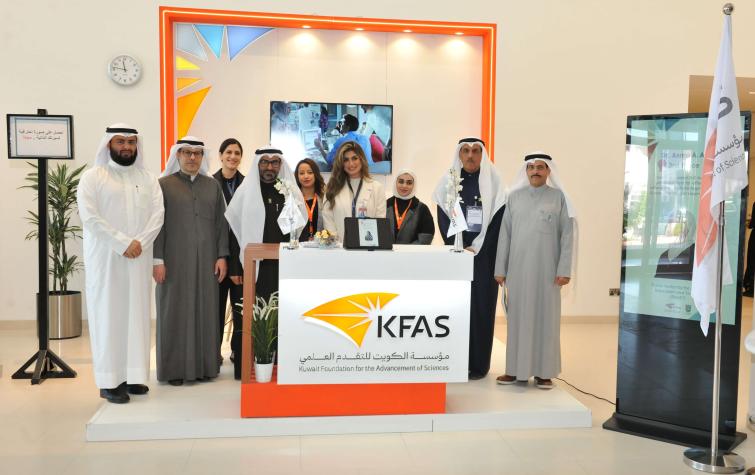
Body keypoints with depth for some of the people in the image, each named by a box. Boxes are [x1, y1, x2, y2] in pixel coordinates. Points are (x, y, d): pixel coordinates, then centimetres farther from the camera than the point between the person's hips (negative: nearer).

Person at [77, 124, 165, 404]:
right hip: (105, 258, -3)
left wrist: (140, 242, -13)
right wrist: (123, 243, -16)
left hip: (139, 257, 3)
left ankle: (132, 375, 11)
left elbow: (157, 214, 2)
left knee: (136, 313, 4)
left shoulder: (147, 178, 11)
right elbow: (89, 216, -10)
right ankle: (109, 380, 3)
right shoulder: (93, 176, 1)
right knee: (108, 314, -1)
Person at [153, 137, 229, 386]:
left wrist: (222, 256, 2)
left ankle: (204, 365, 15)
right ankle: (174, 368, 12)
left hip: (206, 262, 3)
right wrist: (157, 260, -8)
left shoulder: (213, 186, 11)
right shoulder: (164, 185, 2)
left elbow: (221, 223, 9)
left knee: (205, 310, 5)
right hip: (174, 261, -3)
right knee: (175, 311, 3)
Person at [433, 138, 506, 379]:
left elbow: (498, 221, -3)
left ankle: (478, 364, 6)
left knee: (481, 305, -2)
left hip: (484, 254, -1)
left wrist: (476, 248, -11)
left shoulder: (493, 183, 4)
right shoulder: (448, 182, 9)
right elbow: (443, 218, 3)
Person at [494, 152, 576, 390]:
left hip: (547, 269, -2)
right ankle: (516, 369, 13)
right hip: (518, 268, 2)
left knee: (546, 318, 3)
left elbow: (567, 234, -1)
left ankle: (544, 372, 11)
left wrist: (564, 269, -9)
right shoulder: (514, 196, 7)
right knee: (518, 317, 5)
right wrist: (500, 268, 3)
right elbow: (505, 234, 6)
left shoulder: (558, 197, 2)